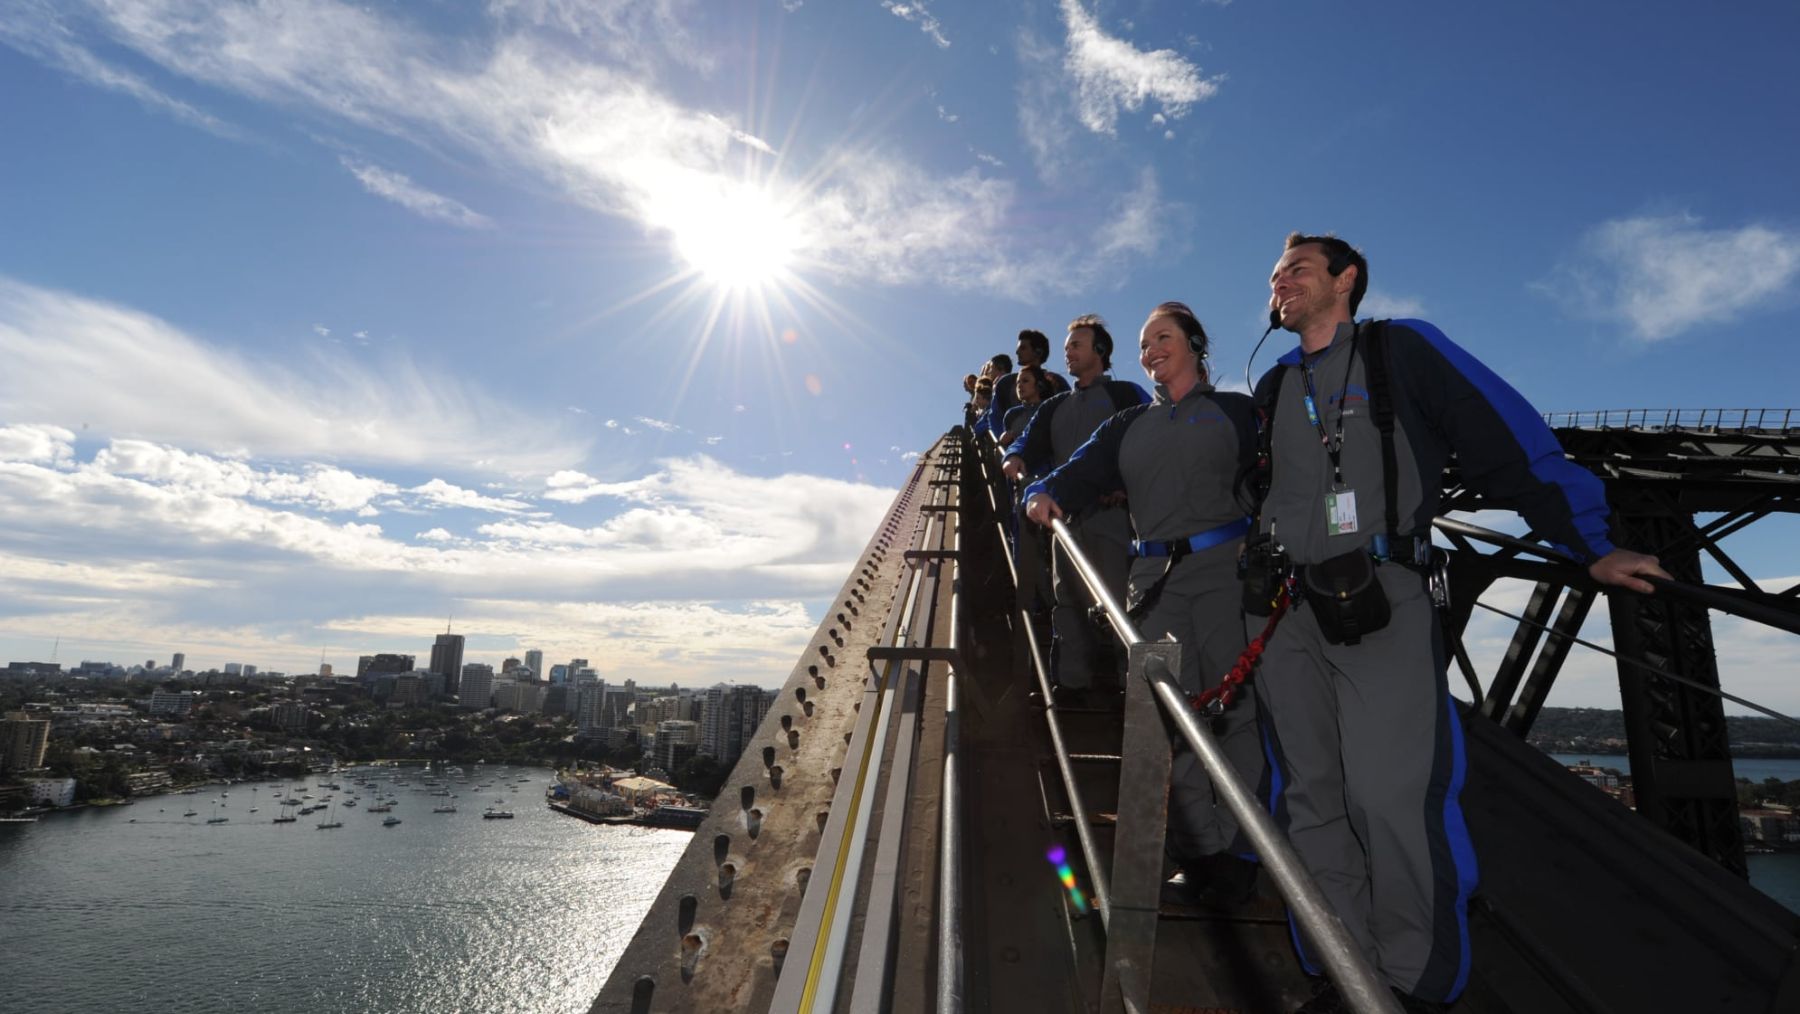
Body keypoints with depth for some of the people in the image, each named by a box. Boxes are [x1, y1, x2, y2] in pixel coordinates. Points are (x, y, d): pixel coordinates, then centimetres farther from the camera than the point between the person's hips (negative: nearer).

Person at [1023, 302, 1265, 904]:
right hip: (1155, 576, 3)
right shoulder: (1130, 426, 20)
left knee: (1235, 704, -3)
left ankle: (1239, 852, 9)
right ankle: (1200, 849, 11)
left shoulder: (1235, 411, 11)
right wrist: (1046, 493, -17)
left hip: (1226, 566, -3)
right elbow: (1084, 469, 4)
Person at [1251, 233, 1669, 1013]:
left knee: (1390, 800, -13)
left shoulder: (1402, 348, 5)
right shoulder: (1272, 388, 19)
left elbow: (1507, 437, -1)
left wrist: (1588, 543, -5)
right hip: (1287, 610, 5)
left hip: (1383, 602, -5)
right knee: (1310, 803, 4)